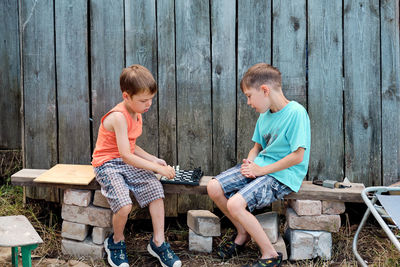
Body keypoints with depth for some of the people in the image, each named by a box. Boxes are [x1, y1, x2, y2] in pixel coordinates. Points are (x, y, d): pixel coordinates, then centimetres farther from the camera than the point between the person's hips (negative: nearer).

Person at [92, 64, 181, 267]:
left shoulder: (136, 114, 8)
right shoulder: (118, 117, -22)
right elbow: (126, 155, -26)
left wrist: (153, 159, 4)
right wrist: (157, 168, -23)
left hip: (129, 163, 8)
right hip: (108, 164, -8)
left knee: (155, 189, -14)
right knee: (124, 205, -28)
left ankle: (158, 242, -2)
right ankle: (116, 243, 2)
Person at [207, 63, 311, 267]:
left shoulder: (296, 113, -17)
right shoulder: (265, 114, 9)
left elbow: (297, 157, -20)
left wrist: (261, 170, -16)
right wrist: (249, 162, -3)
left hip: (283, 176, -9)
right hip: (259, 167, 9)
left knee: (235, 204, -25)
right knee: (213, 188, -4)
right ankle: (243, 233, 17)